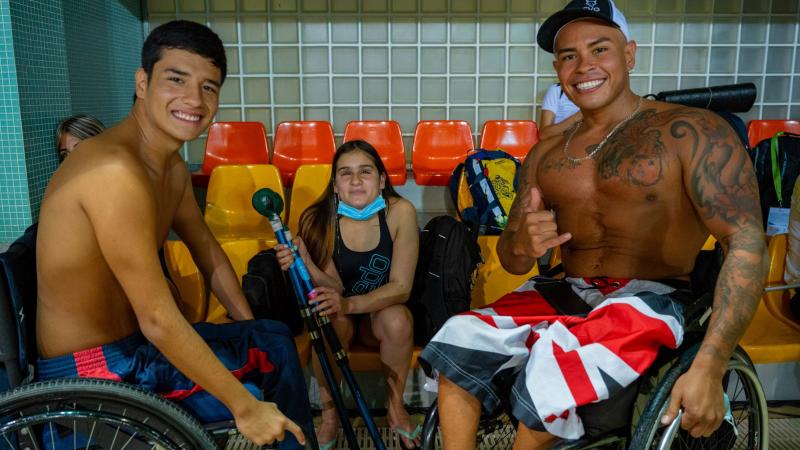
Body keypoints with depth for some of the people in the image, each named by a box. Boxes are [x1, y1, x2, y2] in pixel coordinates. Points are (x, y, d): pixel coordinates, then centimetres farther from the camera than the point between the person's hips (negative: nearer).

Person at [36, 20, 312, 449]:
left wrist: (253, 337, 12)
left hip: (131, 341, 9)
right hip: (90, 371, -9)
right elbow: (158, 320, -29)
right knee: (254, 401, -11)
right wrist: (245, 407, -22)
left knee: (276, 340, 14)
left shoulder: (172, 165, 2)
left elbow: (206, 250, 12)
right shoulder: (116, 170, -29)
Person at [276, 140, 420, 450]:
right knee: (331, 321, -32)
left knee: (397, 319, -31)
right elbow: (334, 287, -18)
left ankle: (396, 407, -4)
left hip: (381, 310, 0)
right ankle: (329, 413, -7)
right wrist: (305, 264, -39)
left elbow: (401, 287, -21)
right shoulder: (318, 219, -19)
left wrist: (350, 304, -37)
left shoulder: (400, 212, -21)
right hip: (341, 309, 0)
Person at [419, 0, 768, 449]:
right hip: (564, 295, 5)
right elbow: (511, 261, 10)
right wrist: (521, 245, -17)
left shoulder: (691, 131, -6)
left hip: (650, 301, -4)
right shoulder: (545, 155, 8)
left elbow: (747, 242, -14)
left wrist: (709, 367, -24)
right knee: (458, 339, -16)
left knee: (556, 357, -31)